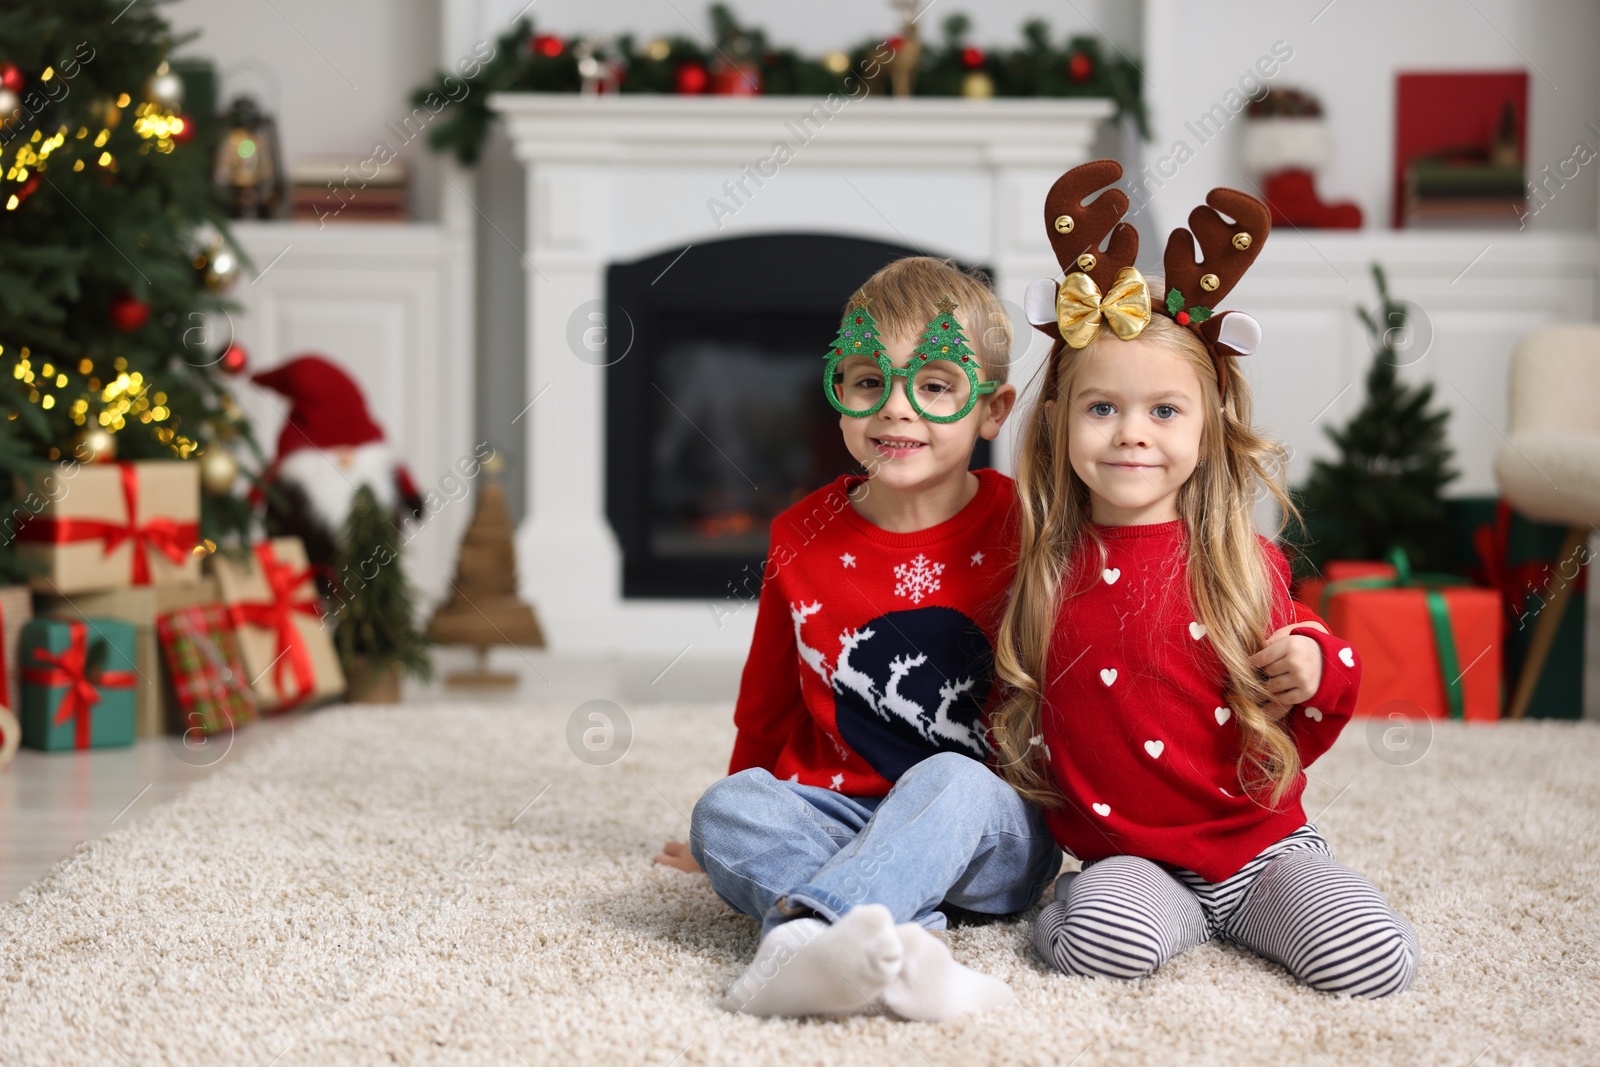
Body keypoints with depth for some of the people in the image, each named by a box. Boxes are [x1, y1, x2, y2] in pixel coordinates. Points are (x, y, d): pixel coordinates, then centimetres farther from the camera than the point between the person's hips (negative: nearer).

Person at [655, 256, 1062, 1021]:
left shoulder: (1021, 529, -1)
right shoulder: (803, 540, 7)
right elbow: (768, 704, 20)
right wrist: (742, 841, 27)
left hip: (993, 834, -2)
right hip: (839, 814, 3)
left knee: (952, 783, -35)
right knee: (726, 808, -26)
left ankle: (801, 935, -53)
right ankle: (905, 938, -50)